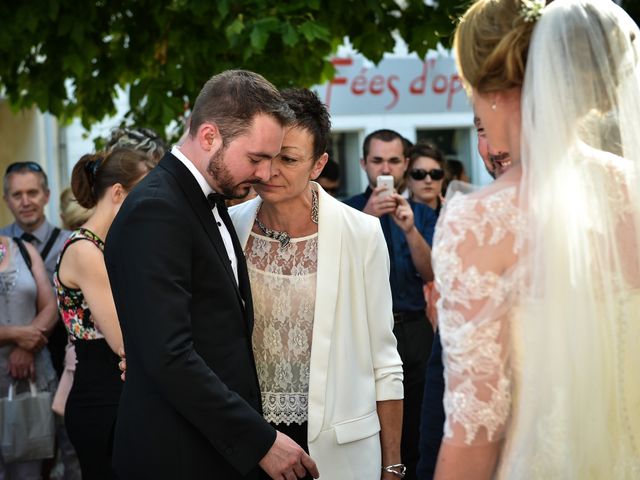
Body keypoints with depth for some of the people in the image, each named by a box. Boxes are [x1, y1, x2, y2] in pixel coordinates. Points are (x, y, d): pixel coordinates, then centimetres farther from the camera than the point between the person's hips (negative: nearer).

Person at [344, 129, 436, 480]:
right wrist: (366, 219, -22)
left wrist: (410, 229, -18)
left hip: (413, 330, 2)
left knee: (414, 429, 4)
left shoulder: (422, 214, 10)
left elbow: (430, 274, -2)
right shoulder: (347, 211, 3)